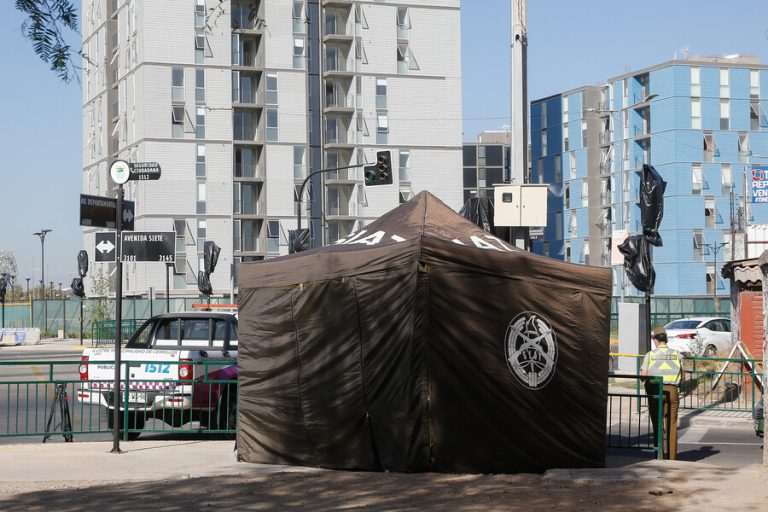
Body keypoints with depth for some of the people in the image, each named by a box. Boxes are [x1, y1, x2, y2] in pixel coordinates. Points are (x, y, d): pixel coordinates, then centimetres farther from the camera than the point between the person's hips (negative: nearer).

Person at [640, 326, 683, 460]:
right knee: (671, 425, 7)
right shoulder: (676, 354, 2)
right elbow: (681, 375, 6)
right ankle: (671, 456, 6)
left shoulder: (650, 355, -3)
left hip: (655, 391, -1)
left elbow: (643, 375, -6)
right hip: (672, 390, 1)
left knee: (658, 424, 7)